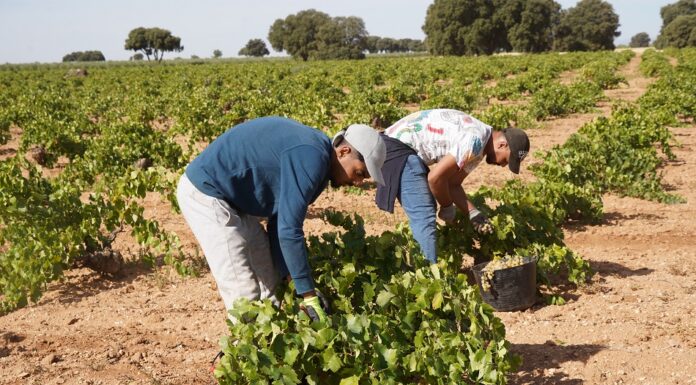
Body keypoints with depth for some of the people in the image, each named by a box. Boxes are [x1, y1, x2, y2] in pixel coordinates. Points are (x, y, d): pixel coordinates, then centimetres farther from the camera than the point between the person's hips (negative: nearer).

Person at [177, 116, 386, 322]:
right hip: (204, 192, -11)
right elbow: (289, 230, -26)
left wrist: (287, 277, 6)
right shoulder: (310, 158, -24)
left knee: (270, 281, 12)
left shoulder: (314, 157, 7)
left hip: (228, 196, 11)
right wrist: (309, 295, -21)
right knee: (244, 292, -11)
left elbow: (280, 222, 10)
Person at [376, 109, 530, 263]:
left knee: (426, 212, 18)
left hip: (406, 148, 11)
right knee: (425, 218, -14)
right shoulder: (475, 141, -21)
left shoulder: (477, 148, 11)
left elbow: (453, 184, 15)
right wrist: (447, 207, -5)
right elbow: (435, 177, -23)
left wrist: (473, 213, 2)